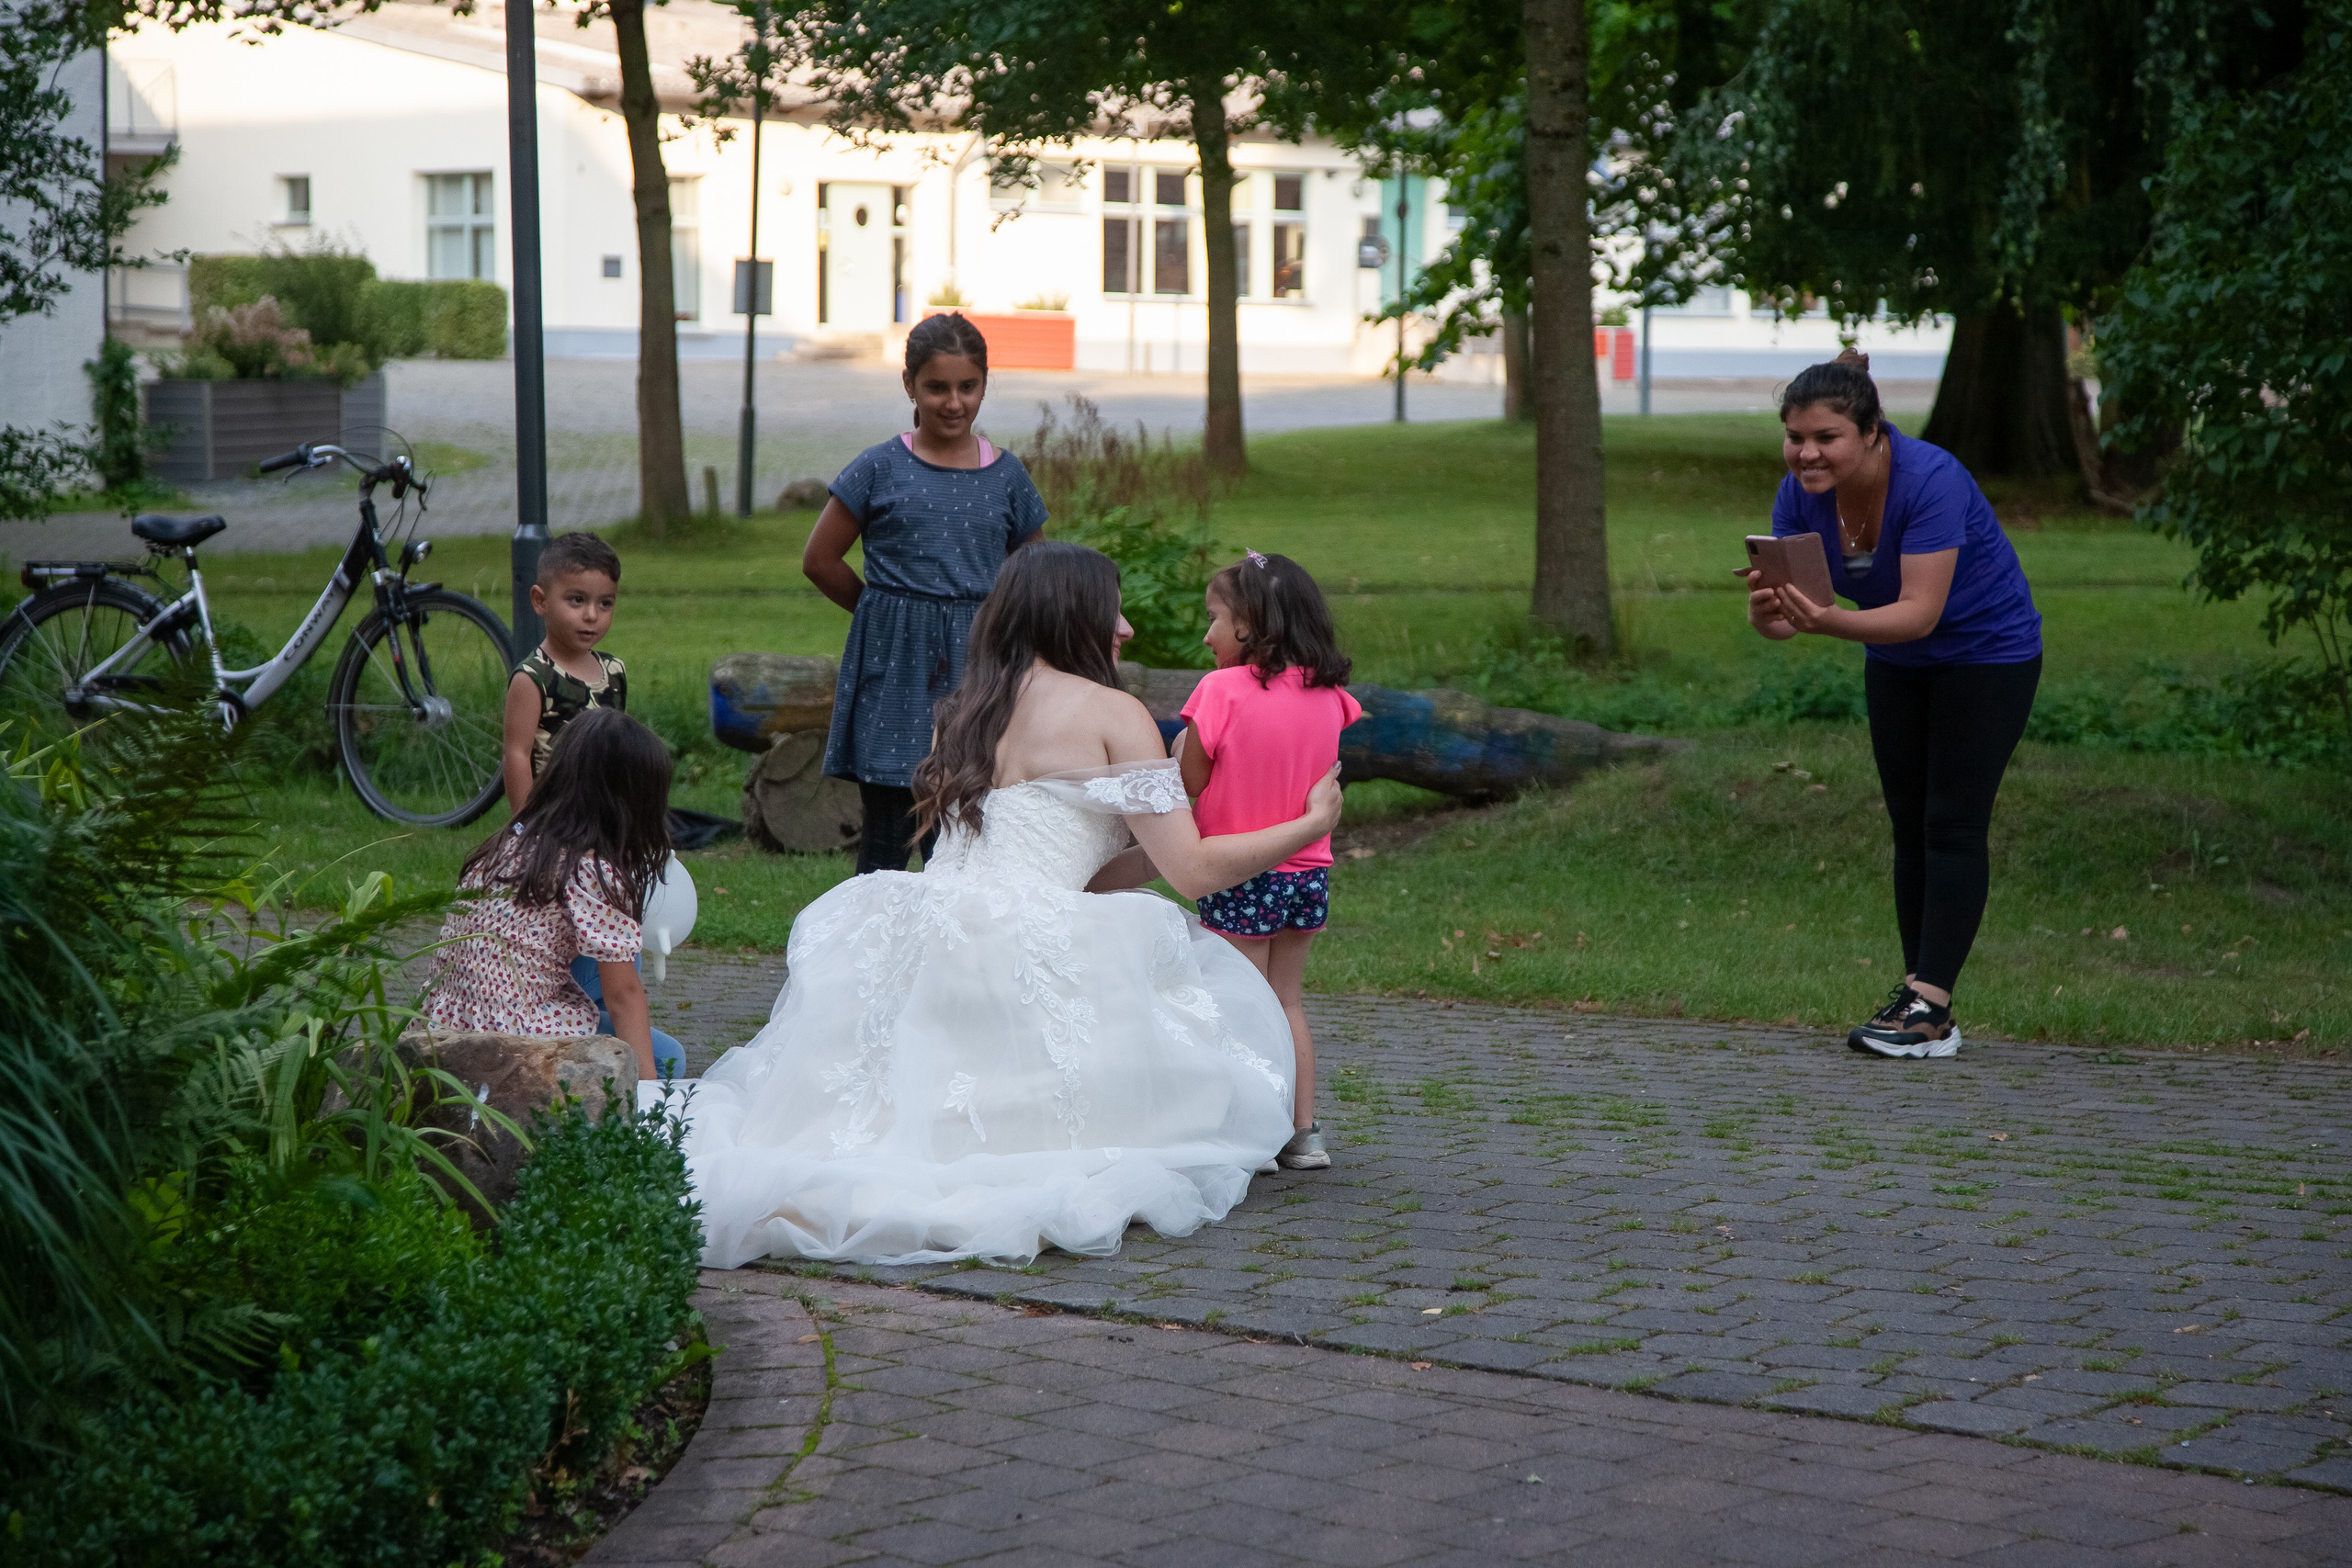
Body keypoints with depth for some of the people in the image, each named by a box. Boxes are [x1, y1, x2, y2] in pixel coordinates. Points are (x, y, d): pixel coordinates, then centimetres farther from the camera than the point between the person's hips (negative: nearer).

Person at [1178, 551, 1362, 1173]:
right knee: (1288, 1001, 17)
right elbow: (1325, 776, 10)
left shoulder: (1222, 689, -16)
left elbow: (1192, 784, -11)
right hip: (1309, 870, 6)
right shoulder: (1326, 693, 1)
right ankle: (1303, 1134, 18)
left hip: (1240, 878, -5)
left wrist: (1181, 749, 8)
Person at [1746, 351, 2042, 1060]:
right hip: (1897, 663, 6)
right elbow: (1783, 611, -18)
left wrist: (1827, 622, -52)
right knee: (1910, 827, 6)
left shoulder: (1930, 481, -33)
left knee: (1953, 824, -12)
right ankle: (1923, 1007, 9)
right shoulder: (1801, 494, -16)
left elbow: (1920, 612, -37)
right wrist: (1768, 613, -42)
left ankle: (1929, 1005, -14)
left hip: (1986, 650, -6)